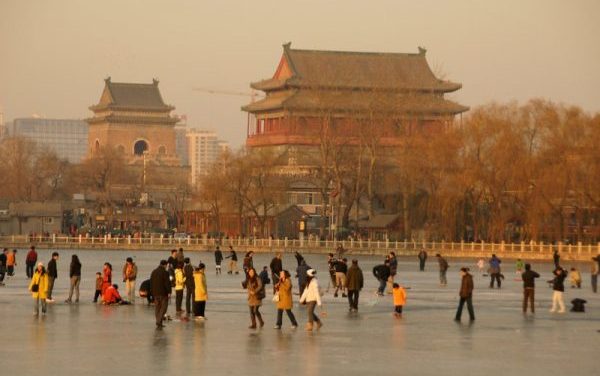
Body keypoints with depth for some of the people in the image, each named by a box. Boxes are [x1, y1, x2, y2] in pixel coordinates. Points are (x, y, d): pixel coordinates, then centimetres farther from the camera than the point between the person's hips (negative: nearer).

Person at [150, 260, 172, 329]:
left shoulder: (153, 272, 11)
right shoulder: (165, 272, -12)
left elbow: (151, 283, 15)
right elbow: (167, 283, -15)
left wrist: (152, 292, 20)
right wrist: (169, 292, -10)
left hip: (155, 293, 7)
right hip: (163, 293, -7)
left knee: (157, 308, 12)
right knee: (163, 308, -2)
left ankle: (159, 323, 14)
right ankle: (159, 322, -15)